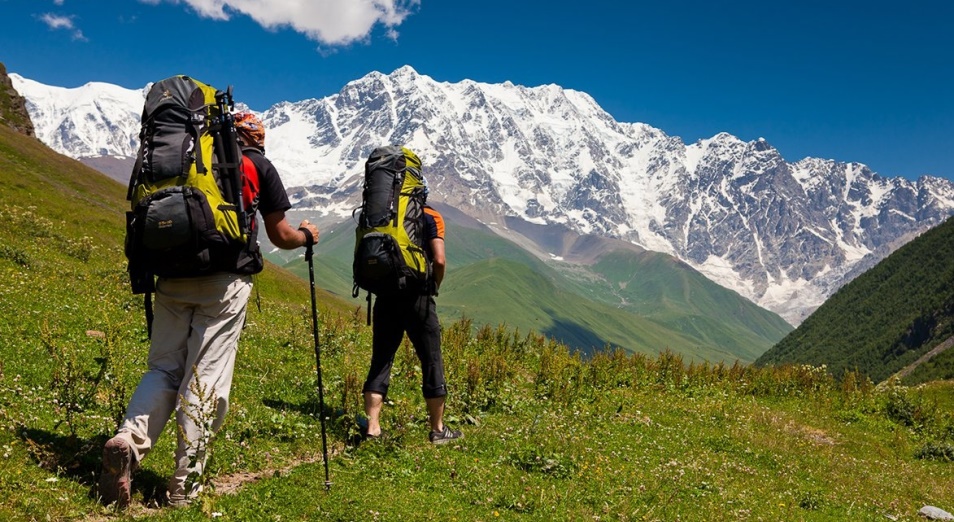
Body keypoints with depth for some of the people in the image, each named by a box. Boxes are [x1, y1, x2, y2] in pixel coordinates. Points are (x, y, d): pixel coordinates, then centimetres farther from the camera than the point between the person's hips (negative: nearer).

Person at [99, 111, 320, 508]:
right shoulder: (259, 166, 8)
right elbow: (280, 237, 10)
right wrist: (307, 236, 30)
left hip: (173, 278, 4)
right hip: (225, 281, -3)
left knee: (163, 367, 12)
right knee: (205, 377, 0)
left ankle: (129, 440, -13)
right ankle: (184, 486, 4)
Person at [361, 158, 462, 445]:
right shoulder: (431, 217, -2)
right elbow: (439, 260, -12)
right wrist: (434, 288, 4)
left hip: (386, 298, 3)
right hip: (418, 298, -3)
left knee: (380, 361, 10)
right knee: (431, 361, 8)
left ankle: (372, 428, 5)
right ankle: (438, 429, 16)